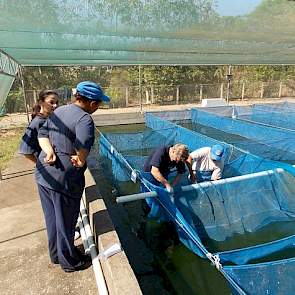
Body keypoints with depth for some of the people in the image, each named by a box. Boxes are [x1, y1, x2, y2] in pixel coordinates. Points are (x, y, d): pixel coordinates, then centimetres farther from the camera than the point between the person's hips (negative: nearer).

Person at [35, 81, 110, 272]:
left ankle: (56, 254, 46)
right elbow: (83, 146, -36)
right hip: (63, 179, -8)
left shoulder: (59, 111, 8)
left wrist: (49, 151, -11)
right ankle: (69, 262, 34)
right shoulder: (84, 118, -20)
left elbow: (42, 134, 3)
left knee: (52, 218, 24)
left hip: (44, 174, 9)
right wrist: (81, 161, -18)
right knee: (66, 221, 11)